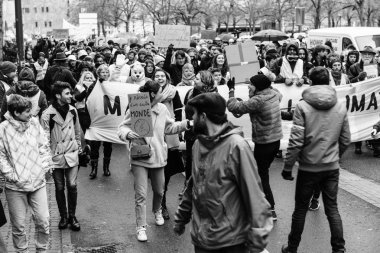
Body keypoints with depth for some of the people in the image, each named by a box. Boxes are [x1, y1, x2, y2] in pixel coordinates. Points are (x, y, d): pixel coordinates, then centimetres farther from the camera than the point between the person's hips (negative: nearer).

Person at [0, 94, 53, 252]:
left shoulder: (34, 122, -1)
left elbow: (44, 146, 8)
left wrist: (46, 165, 0)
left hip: (38, 182, 3)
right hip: (15, 187, -2)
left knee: (43, 221, 6)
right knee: (19, 225, 7)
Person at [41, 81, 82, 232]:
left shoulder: (72, 111, 1)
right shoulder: (48, 115, -12)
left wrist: (79, 147, 17)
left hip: (72, 155, 2)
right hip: (56, 156, -2)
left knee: (72, 185, -4)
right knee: (59, 187, 8)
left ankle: (72, 216, 12)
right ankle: (63, 217, 24)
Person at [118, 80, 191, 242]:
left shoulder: (162, 109, 2)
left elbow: (169, 127, 14)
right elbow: (122, 127, -6)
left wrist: (186, 124, 3)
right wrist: (127, 134, -27)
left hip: (158, 156, 4)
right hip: (140, 157, -4)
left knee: (159, 191, 18)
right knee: (141, 194, -5)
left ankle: (157, 211, 49)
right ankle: (141, 227, 6)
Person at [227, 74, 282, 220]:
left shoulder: (258, 101, -23)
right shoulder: (274, 94, 0)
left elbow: (234, 107, -20)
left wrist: (231, 90, -8)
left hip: (263, 143, -8)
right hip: (276, 141, 9)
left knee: (262, 176, 2)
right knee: (263, 171, 22)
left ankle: (270, 210, 3)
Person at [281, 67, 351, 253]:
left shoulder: (302, 106, -13)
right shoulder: (341, 106, -1)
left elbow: (296, 142, -16)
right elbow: (345, 140, 6)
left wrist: (287, 167, -7)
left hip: (308, 167, -3)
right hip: (332, 167, 3)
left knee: (300, 209, 11)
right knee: (332, 208, 13)